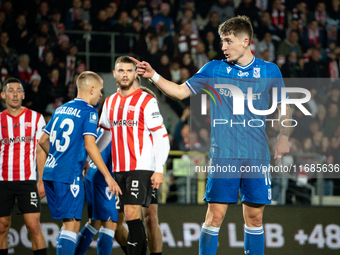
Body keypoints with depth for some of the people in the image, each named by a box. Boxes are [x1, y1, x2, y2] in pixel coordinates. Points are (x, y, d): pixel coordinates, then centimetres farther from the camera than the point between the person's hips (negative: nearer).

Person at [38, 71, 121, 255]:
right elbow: (89, 145, -15)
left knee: (68, 224, 15)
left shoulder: (61, 109, 16)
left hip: (50, 171, 8)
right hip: (70, 173, -8)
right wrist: (108, 176, -13)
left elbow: (43, 140, 21)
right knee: (72, 224, -9)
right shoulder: (89, 112, -5)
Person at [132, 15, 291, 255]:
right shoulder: (214, 69, 5)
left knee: (254, 216, 4)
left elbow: (284, 107, 14)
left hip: (257, 155, 1)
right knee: (215, 215, -6)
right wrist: (153, 75, -5)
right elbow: (180, 91, 7)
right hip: (224, 154, -1)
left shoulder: (270, 71, 5)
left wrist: (284, 138, 3)